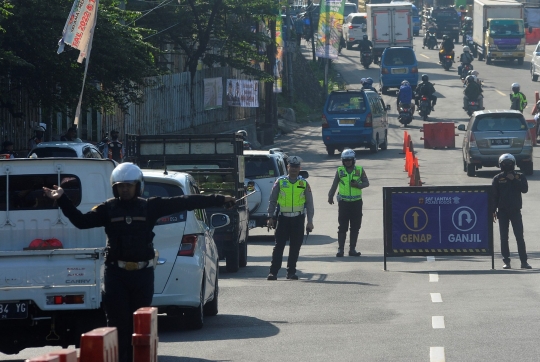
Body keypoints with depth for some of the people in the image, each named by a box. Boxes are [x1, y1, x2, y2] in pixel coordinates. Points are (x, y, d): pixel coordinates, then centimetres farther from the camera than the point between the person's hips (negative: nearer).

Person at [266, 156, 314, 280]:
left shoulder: (304, 184, 7)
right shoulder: (280, 182, 4)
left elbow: (309, 203, 9)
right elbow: (272, 201, 7)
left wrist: (310, 221, 2)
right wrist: (270, 217, -1)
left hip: (298, 219, 1)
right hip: (283, 218, -1)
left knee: (295, 247, 4)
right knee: (279, 246, -5)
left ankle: (291, 271, 12)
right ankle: (273, 272, -6)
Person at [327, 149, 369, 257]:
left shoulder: (360, 170, 4)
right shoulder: (340, 171, 4)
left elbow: (366, 183, 5)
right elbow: (334, 185, 8)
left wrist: (358, 185, -14)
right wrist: (330, 196, -2)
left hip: (356, 202, 1)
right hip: (343, 202, -1)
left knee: (355, 228, 5)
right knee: (342, 227, -2)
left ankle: (352, 249, 13)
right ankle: (340, 249, 2)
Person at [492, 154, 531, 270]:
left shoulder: (520, 177, 6)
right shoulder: (498, 179, 4)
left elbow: (525, 189, -8)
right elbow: (494, 196, 4)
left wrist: (514, 180, -14)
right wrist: (493, 211, -1)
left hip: (515, 211, 0)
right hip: (502, 211, 0)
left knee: (519, 236, -4)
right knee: (504, 237, 1)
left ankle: (524, 261, -4)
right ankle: (506, 261, 5)